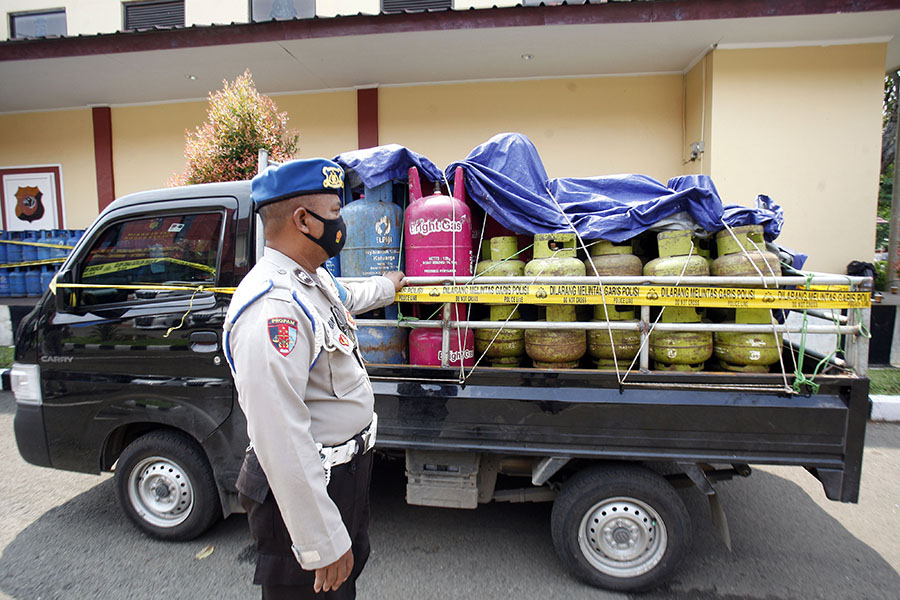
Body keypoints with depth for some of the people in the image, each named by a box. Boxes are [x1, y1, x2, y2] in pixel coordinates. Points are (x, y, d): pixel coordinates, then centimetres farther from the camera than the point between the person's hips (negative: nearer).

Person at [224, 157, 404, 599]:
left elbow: (348, 298, 30)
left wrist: (389, 285, 46)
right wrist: (322, 543, -27)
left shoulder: (313, 278, 3)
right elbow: (280, 440, -32)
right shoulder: (271, 307, -30)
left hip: (345, 473, 10)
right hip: (304, 488, -9)